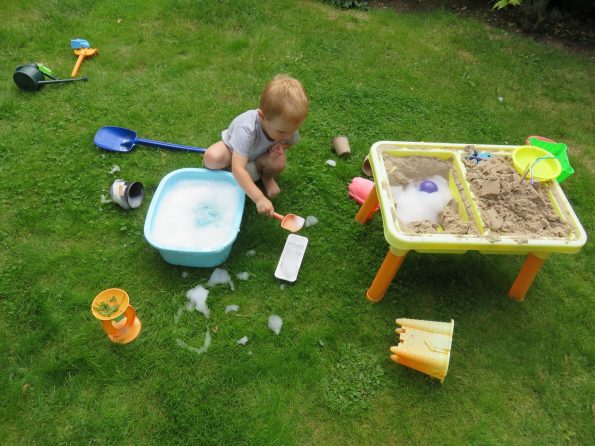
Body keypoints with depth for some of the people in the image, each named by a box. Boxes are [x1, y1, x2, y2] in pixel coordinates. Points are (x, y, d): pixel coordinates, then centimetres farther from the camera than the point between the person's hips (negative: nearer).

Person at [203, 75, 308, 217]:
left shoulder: (286, 126, -28)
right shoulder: (247, 129, -45)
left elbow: (292, 140, -1)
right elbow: (238, 169, -51)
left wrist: (280, 147, -25)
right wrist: (260, 198, -59)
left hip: (259, 154, 4)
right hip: (232, 148, -3)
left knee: (280, 163, -29)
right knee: (211, 158, -35)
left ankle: (267, 177, 7)